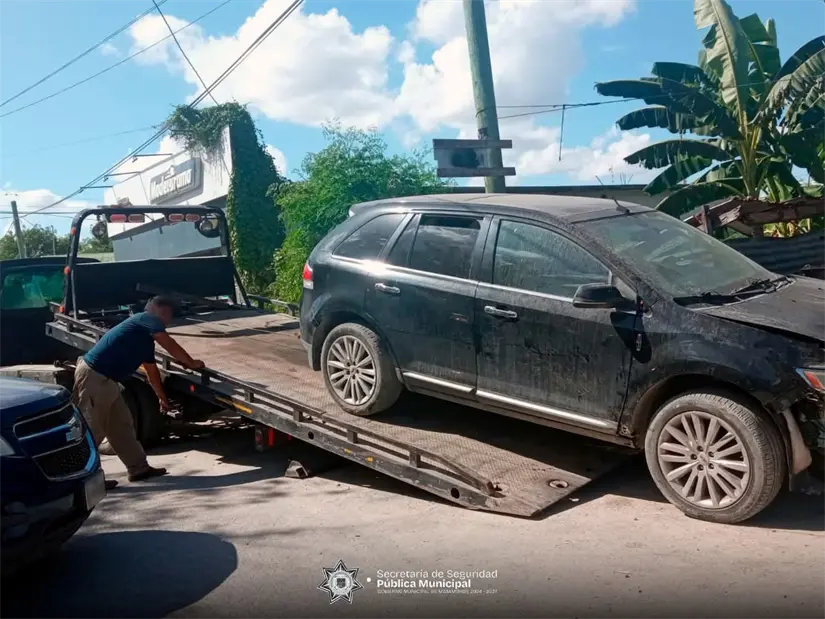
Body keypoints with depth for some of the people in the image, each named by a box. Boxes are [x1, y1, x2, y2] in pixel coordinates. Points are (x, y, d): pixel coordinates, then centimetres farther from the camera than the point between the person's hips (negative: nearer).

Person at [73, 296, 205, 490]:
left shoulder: (146, 339, 22)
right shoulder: (147, 319, -5)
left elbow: (152, 371, 29)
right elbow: (170, 345, -13)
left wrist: (163, 398, 35)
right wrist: (192, 363, -1)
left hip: (104, 379, 10)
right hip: (93, 376, -10)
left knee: (121, 424, 14)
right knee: (93, 429, -3)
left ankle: (139, 468, 21)